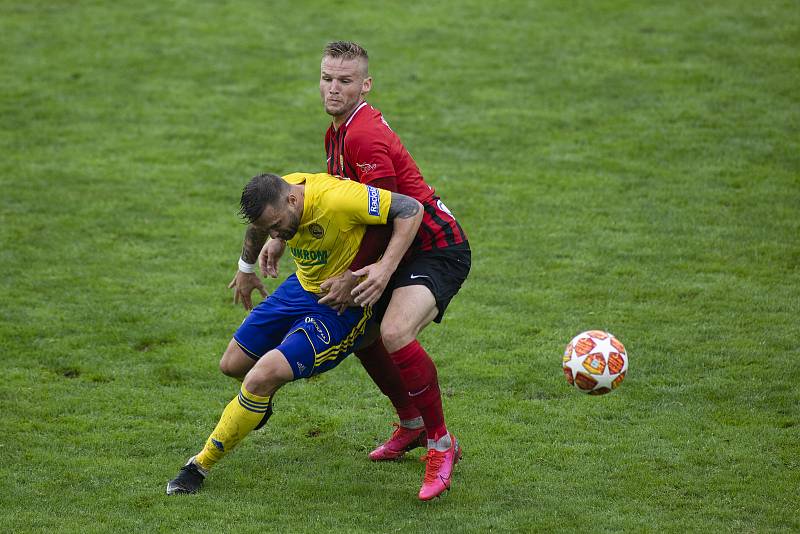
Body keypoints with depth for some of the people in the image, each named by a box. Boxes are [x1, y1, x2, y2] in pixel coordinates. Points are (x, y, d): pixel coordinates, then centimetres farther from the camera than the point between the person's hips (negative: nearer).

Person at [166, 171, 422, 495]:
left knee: (262, 378, -20)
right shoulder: (272, 197, -12)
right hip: (302, 287, 7)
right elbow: (257, 228, 14)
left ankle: (201, 465, -4)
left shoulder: (336, 198, -34)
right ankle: (257, 405, 51)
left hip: (343, 307, -7)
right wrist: (246, 268, 30)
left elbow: (411, 209, -29)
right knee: (234, 363, 13)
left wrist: (385, 269, -37)